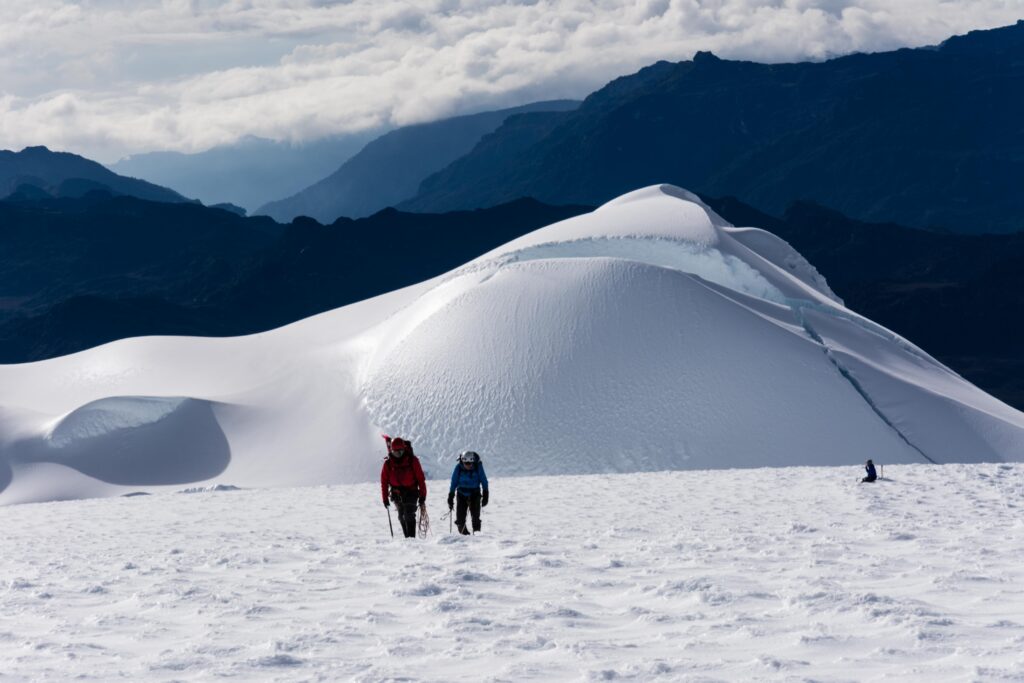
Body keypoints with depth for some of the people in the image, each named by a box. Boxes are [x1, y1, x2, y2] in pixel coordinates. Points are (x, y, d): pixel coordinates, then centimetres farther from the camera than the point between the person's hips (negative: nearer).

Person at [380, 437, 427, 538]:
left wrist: (422, 497, -11)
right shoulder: (388, 463, -3)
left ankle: (411, 537, -18)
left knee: (409, 515, -16)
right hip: (397, 494, 4)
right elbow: (384, 481, 4)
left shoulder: (412, 460, -9)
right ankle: (407, 537, 19)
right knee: (402, 517, 9)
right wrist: (385, 498, 1)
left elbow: (421, 479, -7)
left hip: (411, 492, -3)